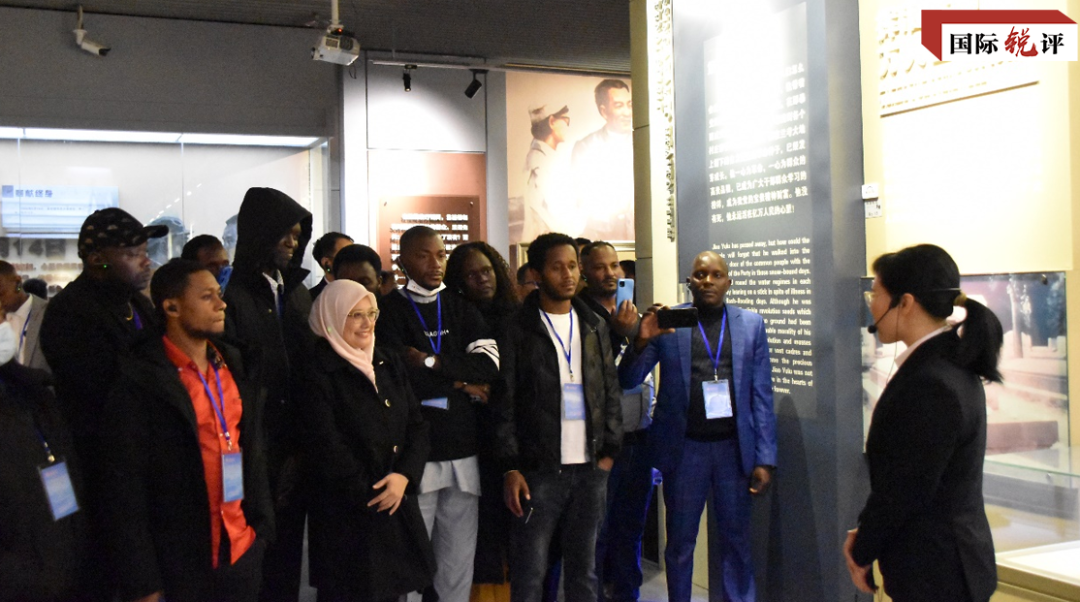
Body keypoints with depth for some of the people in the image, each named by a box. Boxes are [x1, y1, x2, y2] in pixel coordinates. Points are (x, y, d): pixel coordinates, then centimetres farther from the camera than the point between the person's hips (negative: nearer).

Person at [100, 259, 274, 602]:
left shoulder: (233, 366, 5)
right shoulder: (140, 381, -12)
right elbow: (124, 487, -13)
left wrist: (262, 524, 8)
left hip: (243, 552, 5)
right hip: (179, 564, -5)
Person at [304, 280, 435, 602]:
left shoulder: (389, 365, 11)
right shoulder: (319, 375, -9)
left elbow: (417, 426, 6)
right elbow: (328, 449, -14)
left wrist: (404, 475, -11)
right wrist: (372, 495, -11)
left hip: (399, 507, 6)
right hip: (347, 515, -6)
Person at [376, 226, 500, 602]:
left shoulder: (461, 308, 13)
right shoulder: (389, 310, -1)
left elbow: (490, 363, -1)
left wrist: (432, 363, -11)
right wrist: (459, 384, -3)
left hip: (462, 452, 4)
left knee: (459, 563, 8)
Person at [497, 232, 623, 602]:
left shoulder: (595, 326, 11)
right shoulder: (518, 330, -2)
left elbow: (610, 392, 13)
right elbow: (505, 404, -4)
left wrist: (609, 451, 4)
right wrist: (510, 467, -9)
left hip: (590, 468, 4)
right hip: (538, 470, -4)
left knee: (583, 570, 9)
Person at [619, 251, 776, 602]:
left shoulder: (751, 324, 6)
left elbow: (762, 396, 5)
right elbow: (628, 381, -1)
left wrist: (765, 459, 0)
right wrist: (642, 340, -20)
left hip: (734, 448, 1)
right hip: (684, 449, -1)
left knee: (736, 540, 8)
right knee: (680, 543, 9)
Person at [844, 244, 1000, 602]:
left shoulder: (929, 385, -25)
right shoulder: (951, 364, 5)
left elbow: (902, 490, -20)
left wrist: (863, 553, -6)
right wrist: (867, 536, 6)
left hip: (936, 573, -9)